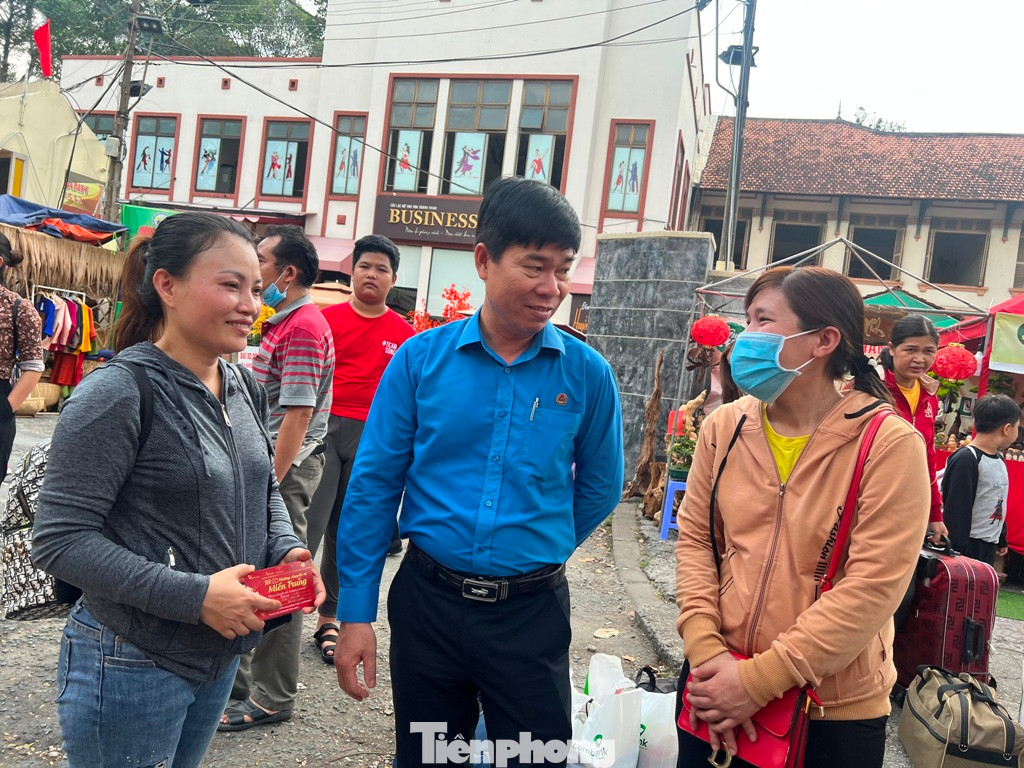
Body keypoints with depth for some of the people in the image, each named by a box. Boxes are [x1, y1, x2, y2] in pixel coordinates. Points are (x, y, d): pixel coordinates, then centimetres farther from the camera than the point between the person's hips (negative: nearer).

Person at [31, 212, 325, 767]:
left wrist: (285, 550, -5)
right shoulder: (119, 393, -19)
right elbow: (59, 539, -21)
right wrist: (194, 596, -25)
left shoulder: (245, 389, 4)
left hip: (219, 657, 7)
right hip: (132, 668, -7)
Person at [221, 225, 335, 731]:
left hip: (285, 468, -10)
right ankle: (236, 678, 33)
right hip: (267, 461, 10)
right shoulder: (281, 323, 14)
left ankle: (271, 698, 14)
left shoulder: (304, 329, -18)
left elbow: (297, 417, -23)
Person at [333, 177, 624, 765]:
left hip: (532, 611, 0)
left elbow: (600, 489, 8)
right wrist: (355, 612, -4)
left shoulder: (588, 374, -6)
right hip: (428, 602, 1)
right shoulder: (421, 358, -7)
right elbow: (374, 485, -4)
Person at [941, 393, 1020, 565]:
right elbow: (955, 511, -19)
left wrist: (1001, 539, 25)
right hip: (968, 547, -9)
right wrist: (959, 553, -20)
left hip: (989, 549, 9)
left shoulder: (999, 460, 11)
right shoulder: (965, 460, -17)